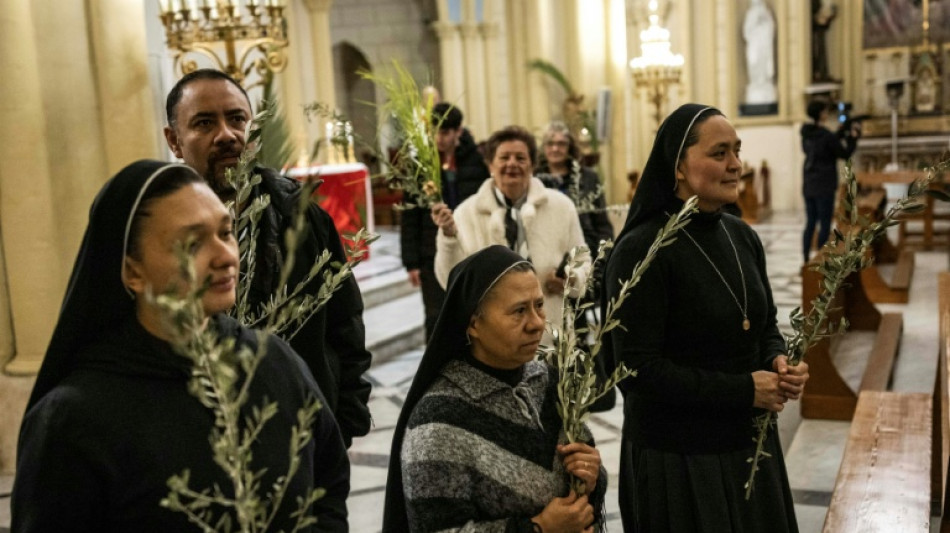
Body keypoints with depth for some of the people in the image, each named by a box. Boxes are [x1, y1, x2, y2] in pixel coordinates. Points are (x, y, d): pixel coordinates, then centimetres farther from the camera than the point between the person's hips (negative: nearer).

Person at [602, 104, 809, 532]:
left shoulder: (742, 237, 3)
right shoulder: (641, 250, -18)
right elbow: (637, 368, -21)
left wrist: (779, 362, -8)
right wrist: (742, 390, -20)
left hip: (751, 445, 7)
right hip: (675, 459, -7)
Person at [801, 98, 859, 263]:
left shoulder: (806, 134, 6)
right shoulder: (826, 135, -16)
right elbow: (844, 154, -5)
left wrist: (842, 133, 17)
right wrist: (854, 136, 5)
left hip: (808, 186, 7)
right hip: (824, 186, -7)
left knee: (810, 223, 11)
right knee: (825, 225, -1)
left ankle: (806, 260, 13)